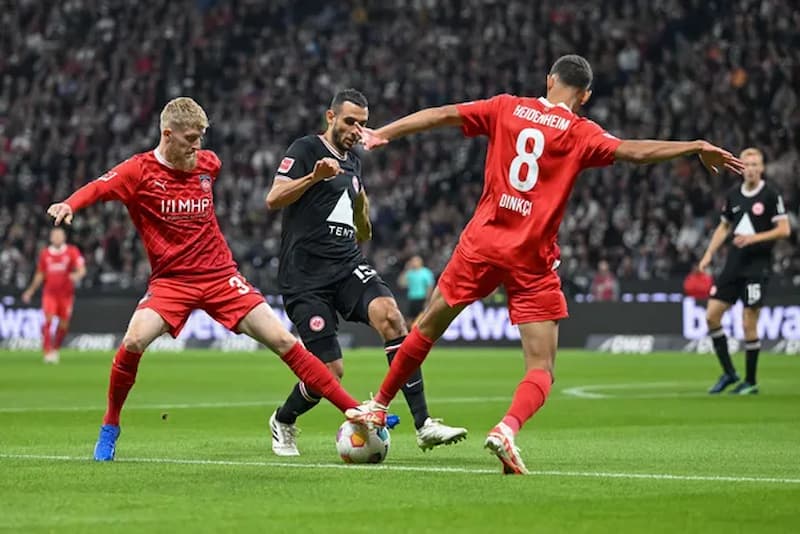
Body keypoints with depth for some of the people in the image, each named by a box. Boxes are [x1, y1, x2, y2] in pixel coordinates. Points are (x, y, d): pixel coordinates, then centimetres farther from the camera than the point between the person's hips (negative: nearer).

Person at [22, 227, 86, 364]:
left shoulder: (72, 251, -2)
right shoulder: (45, 253, 7)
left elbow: (82, 269, -10)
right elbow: (40, 274, 18)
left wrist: (77, 275, -33)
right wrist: (30, 291, 21)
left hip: (66, 294, -1)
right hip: (49, 292, 1)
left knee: (64, 325, 4)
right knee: (48, 320, -17)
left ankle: (55, 349, 25)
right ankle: (47, 351, -16)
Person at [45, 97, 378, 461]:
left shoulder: (208, 163, 3)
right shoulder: (139, 171, -9)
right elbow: (100, 187, -24)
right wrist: (69, 205, -41)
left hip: (220, 276, 3)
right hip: (171, 281, -3)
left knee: (282, 340, -6)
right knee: (133, 341, -26)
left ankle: (355, 411, -2)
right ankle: (110, 427, -2)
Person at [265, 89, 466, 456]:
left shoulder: (353, 163, 20)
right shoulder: (306, 149, -2)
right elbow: (273, 199, -17)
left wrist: (361, 207, 19)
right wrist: (314, 176, -28)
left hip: (348, 267, 6)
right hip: (305, 277, -6)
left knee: (389, 314, -26)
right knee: (330, 371, -9)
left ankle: (423, 424, -30)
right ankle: (282, 422, 24)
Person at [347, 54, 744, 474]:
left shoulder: (506, 108, 6)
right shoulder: (579, 134, -3)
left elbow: (441, 115, 7)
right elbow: (635, 151, -16)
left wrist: (381, 134, 17)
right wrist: (697, 147, -11)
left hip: (482, 242, 3)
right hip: (531, 261, -3)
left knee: (426, 329, 22)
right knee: (541, 370, 0)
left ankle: (378, 407, 34)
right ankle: (507, 428, -27)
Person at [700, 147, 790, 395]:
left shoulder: (771, 195, -7)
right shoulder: (733, 194, 9)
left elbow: (784, 230, -10)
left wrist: (754, 238, -20)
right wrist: (709, 254, 10)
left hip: (757, 265, -6)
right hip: (734, 263, 6)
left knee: (749, 324, -6)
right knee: (712, 315, 0)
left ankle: (751, 382, 7)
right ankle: (728, 372, 13)